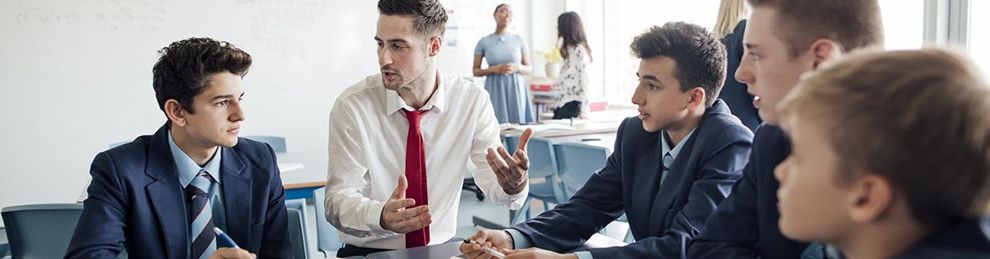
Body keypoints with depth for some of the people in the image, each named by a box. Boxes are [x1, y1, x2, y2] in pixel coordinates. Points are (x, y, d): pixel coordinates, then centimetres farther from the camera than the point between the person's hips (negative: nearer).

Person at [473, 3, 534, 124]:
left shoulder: (519, 40, 6)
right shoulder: (484, 42, 2)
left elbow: (528, 68, 11)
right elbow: (475, 71, 5)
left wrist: (517, 68, -11)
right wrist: (494, 69, -12)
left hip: (516, 90, 2)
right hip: (495, 90, -1)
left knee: (519, 124, -2)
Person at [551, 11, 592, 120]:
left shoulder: (578, 50, -10)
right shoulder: (570, 50, 17)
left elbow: (584, 80, -15)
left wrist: (583, 110, -17)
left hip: (573, 105, -9)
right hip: (564, 104, 9)